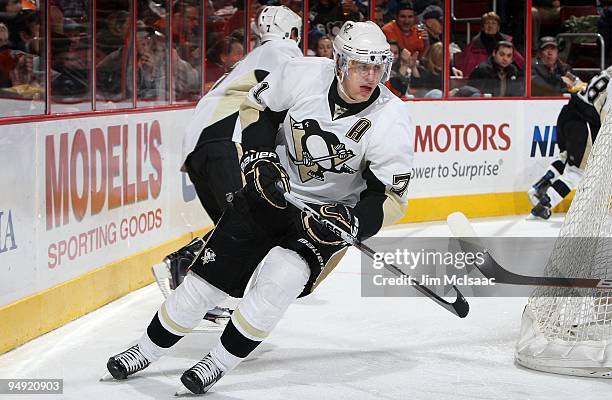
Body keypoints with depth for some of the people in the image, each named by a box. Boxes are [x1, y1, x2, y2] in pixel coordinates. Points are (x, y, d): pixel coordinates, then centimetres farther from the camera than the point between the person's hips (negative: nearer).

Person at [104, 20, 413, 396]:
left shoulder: (393, 120, -22)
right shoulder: (303, 74, -19)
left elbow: (391, 197, -16)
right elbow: (257, 106, 1)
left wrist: (349, 222, -32)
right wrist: (260, 158, -13)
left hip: (331, 211, -2)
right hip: (271, 191, 2)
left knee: (281, 279, -25)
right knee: (211, 274, 2)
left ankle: (219, 363, -7)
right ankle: (147, 350, 23)